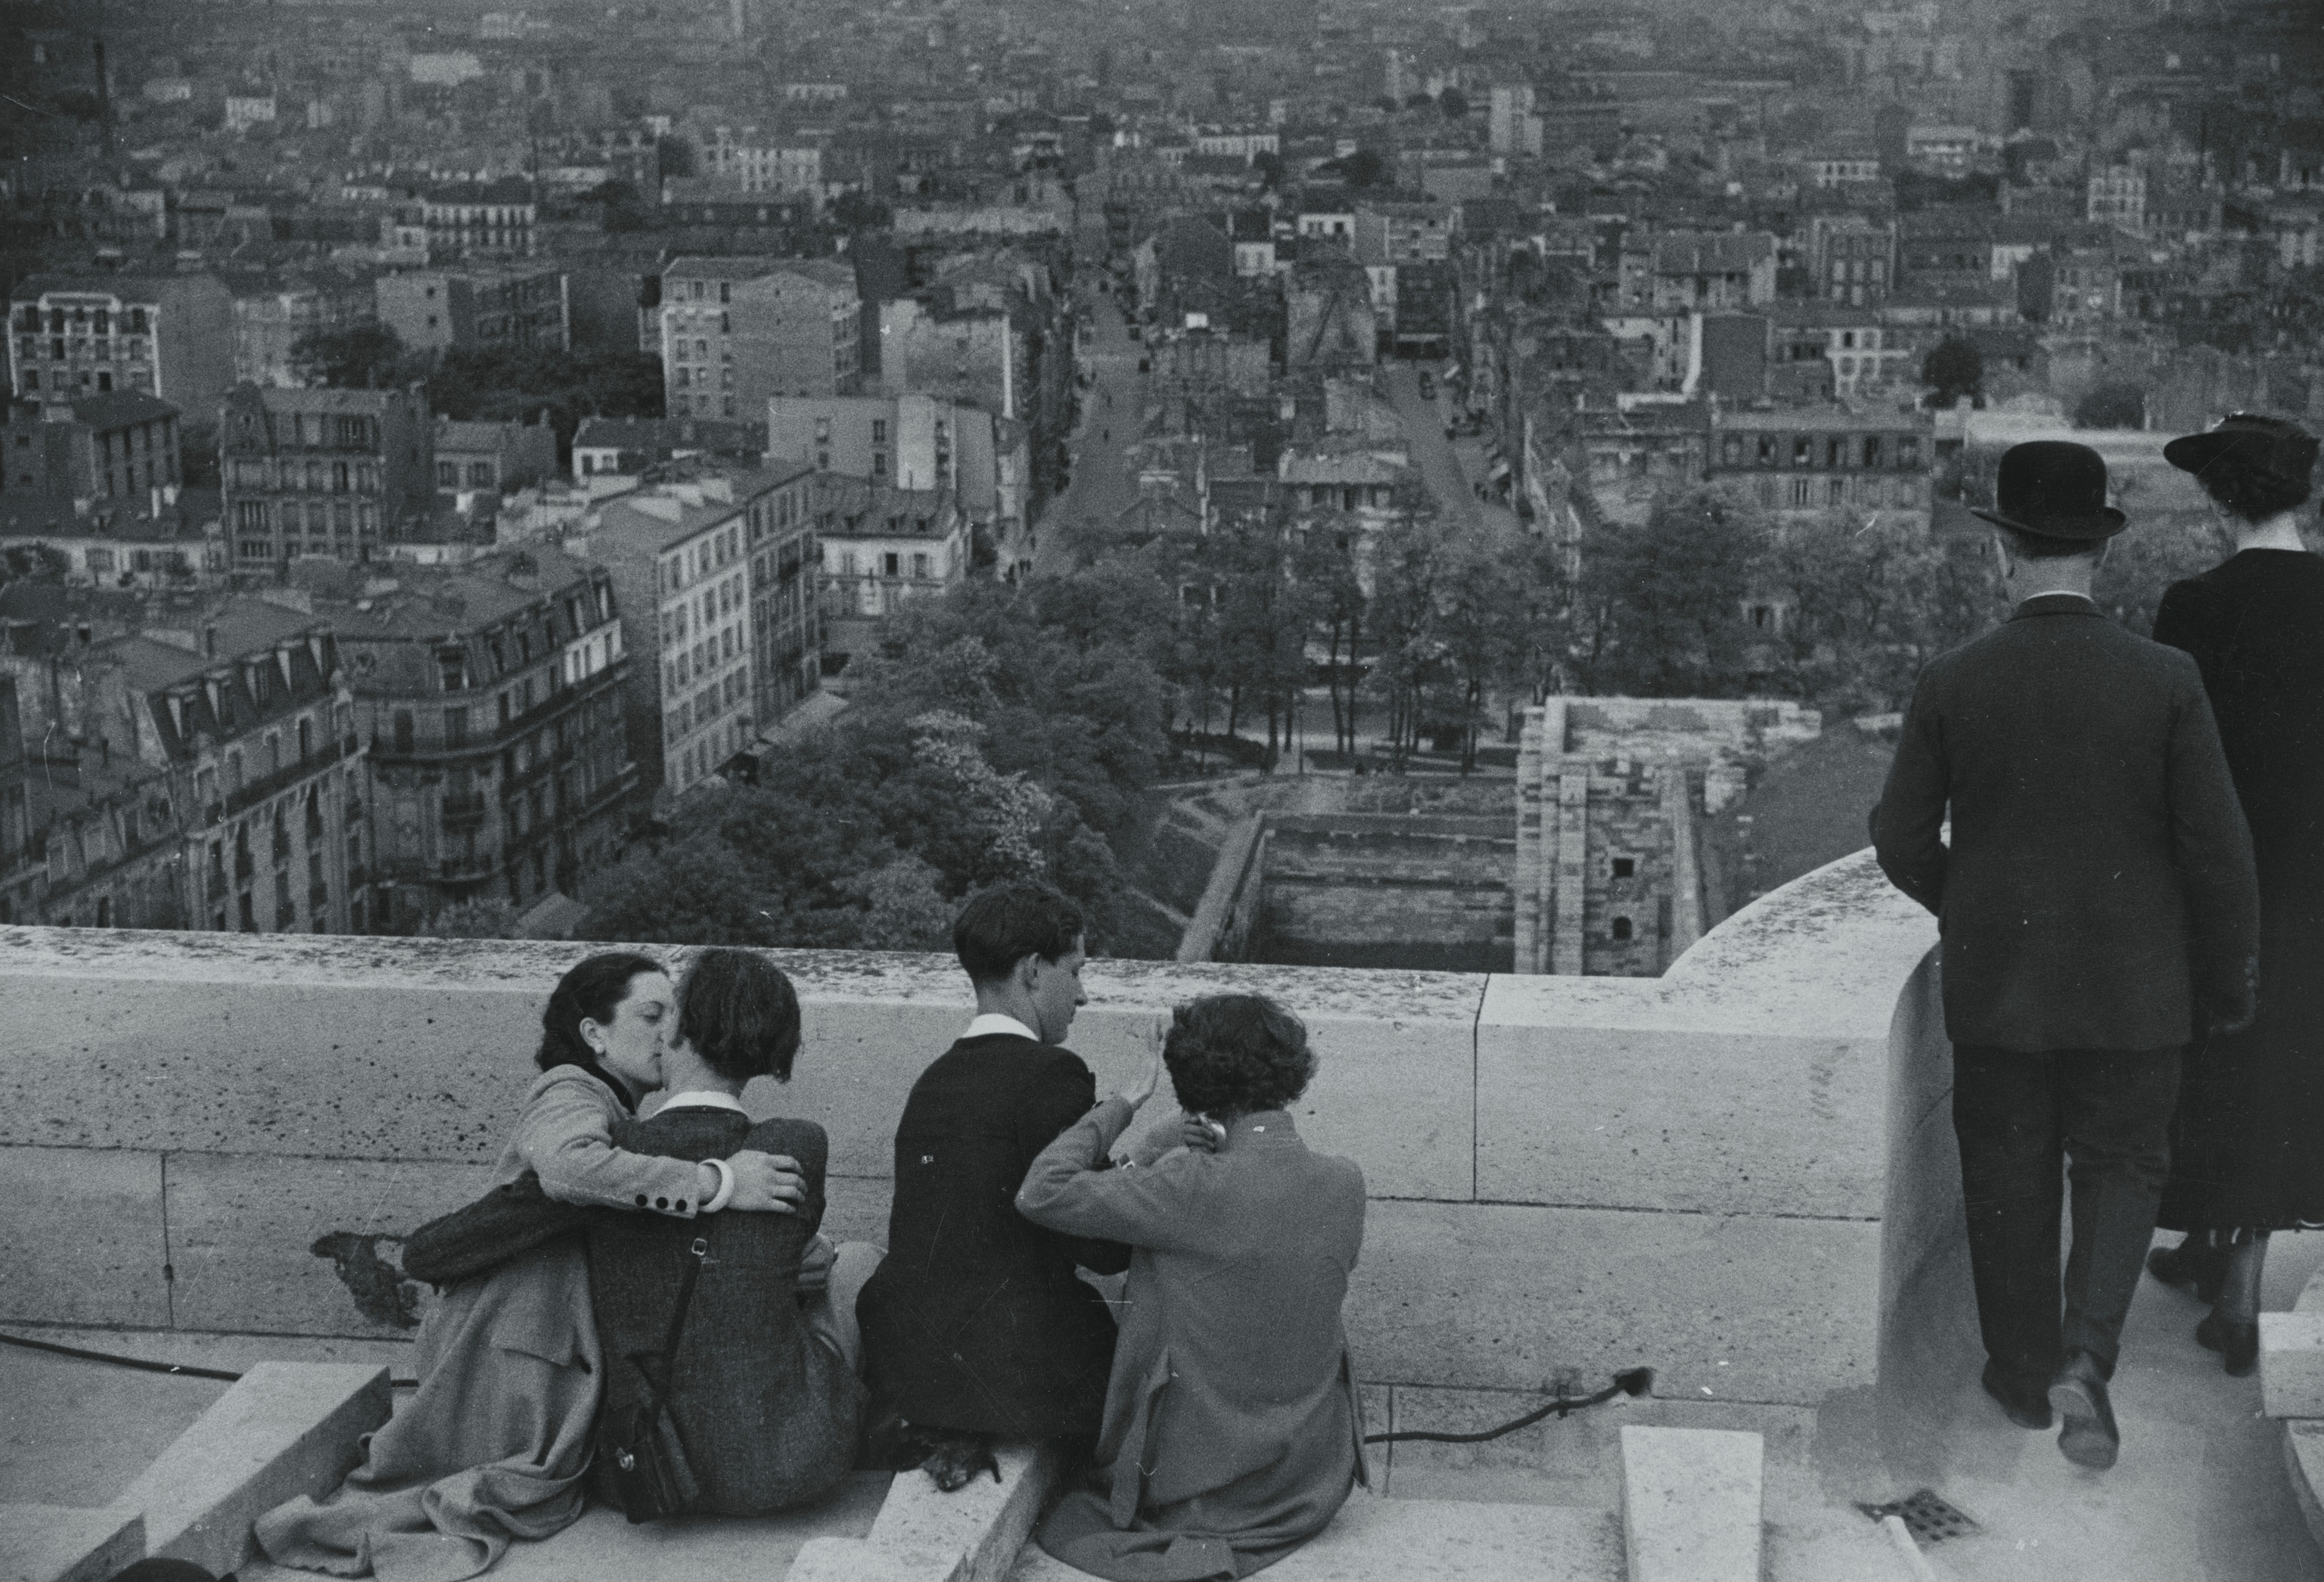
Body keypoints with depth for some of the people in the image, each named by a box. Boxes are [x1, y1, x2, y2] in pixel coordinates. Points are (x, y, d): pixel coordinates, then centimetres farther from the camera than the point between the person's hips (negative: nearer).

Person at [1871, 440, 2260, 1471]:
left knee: (2009, 1180, 14)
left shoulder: (1953, 684, -8)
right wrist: (2227, 980, 3)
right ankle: (2085, 1357, -4)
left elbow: (1901, 839, -2)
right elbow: (2217, 849, -9)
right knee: (2122, 1168, 13)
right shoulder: (2165, 681, -11)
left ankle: (2025, 1374, 25)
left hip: (1995, 984, 1)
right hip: (2133, 988, -1)